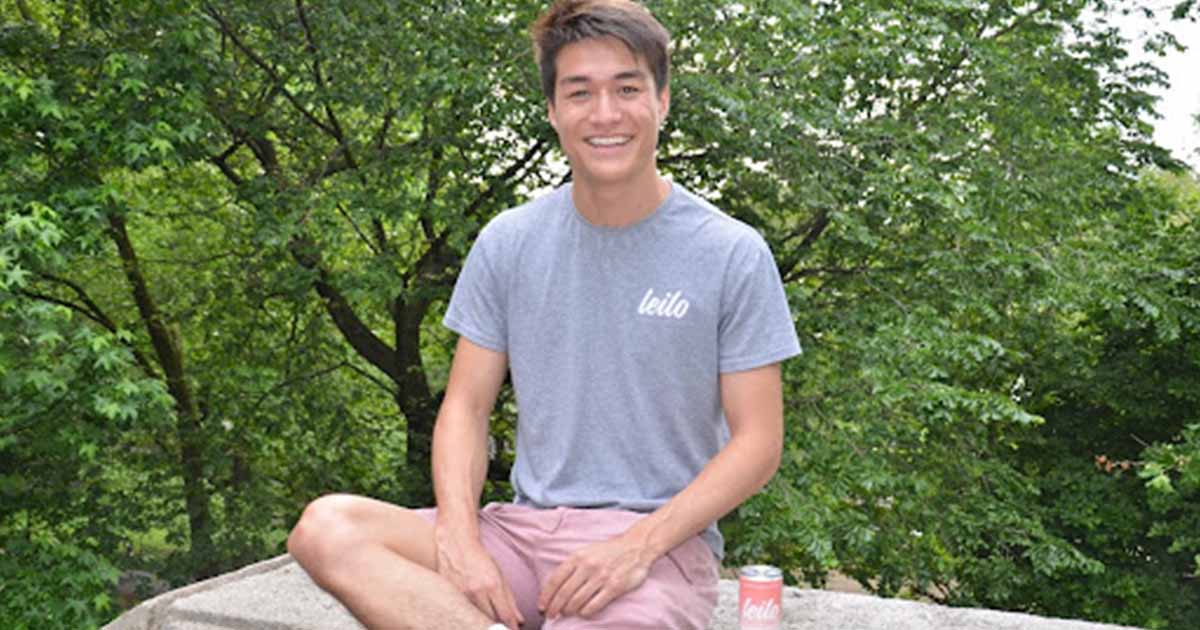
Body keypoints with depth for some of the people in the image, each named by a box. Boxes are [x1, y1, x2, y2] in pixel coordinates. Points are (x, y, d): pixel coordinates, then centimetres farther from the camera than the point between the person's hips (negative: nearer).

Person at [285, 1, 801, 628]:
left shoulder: (733, 255, -3)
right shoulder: (507, 243, 7)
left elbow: (757, 442, -3)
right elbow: (466, 405, 7)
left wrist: (636, 546, -16)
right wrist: (458, 536, -12)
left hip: (661, 541, -4)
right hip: (528, 529, 5)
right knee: (325, 527, -22)